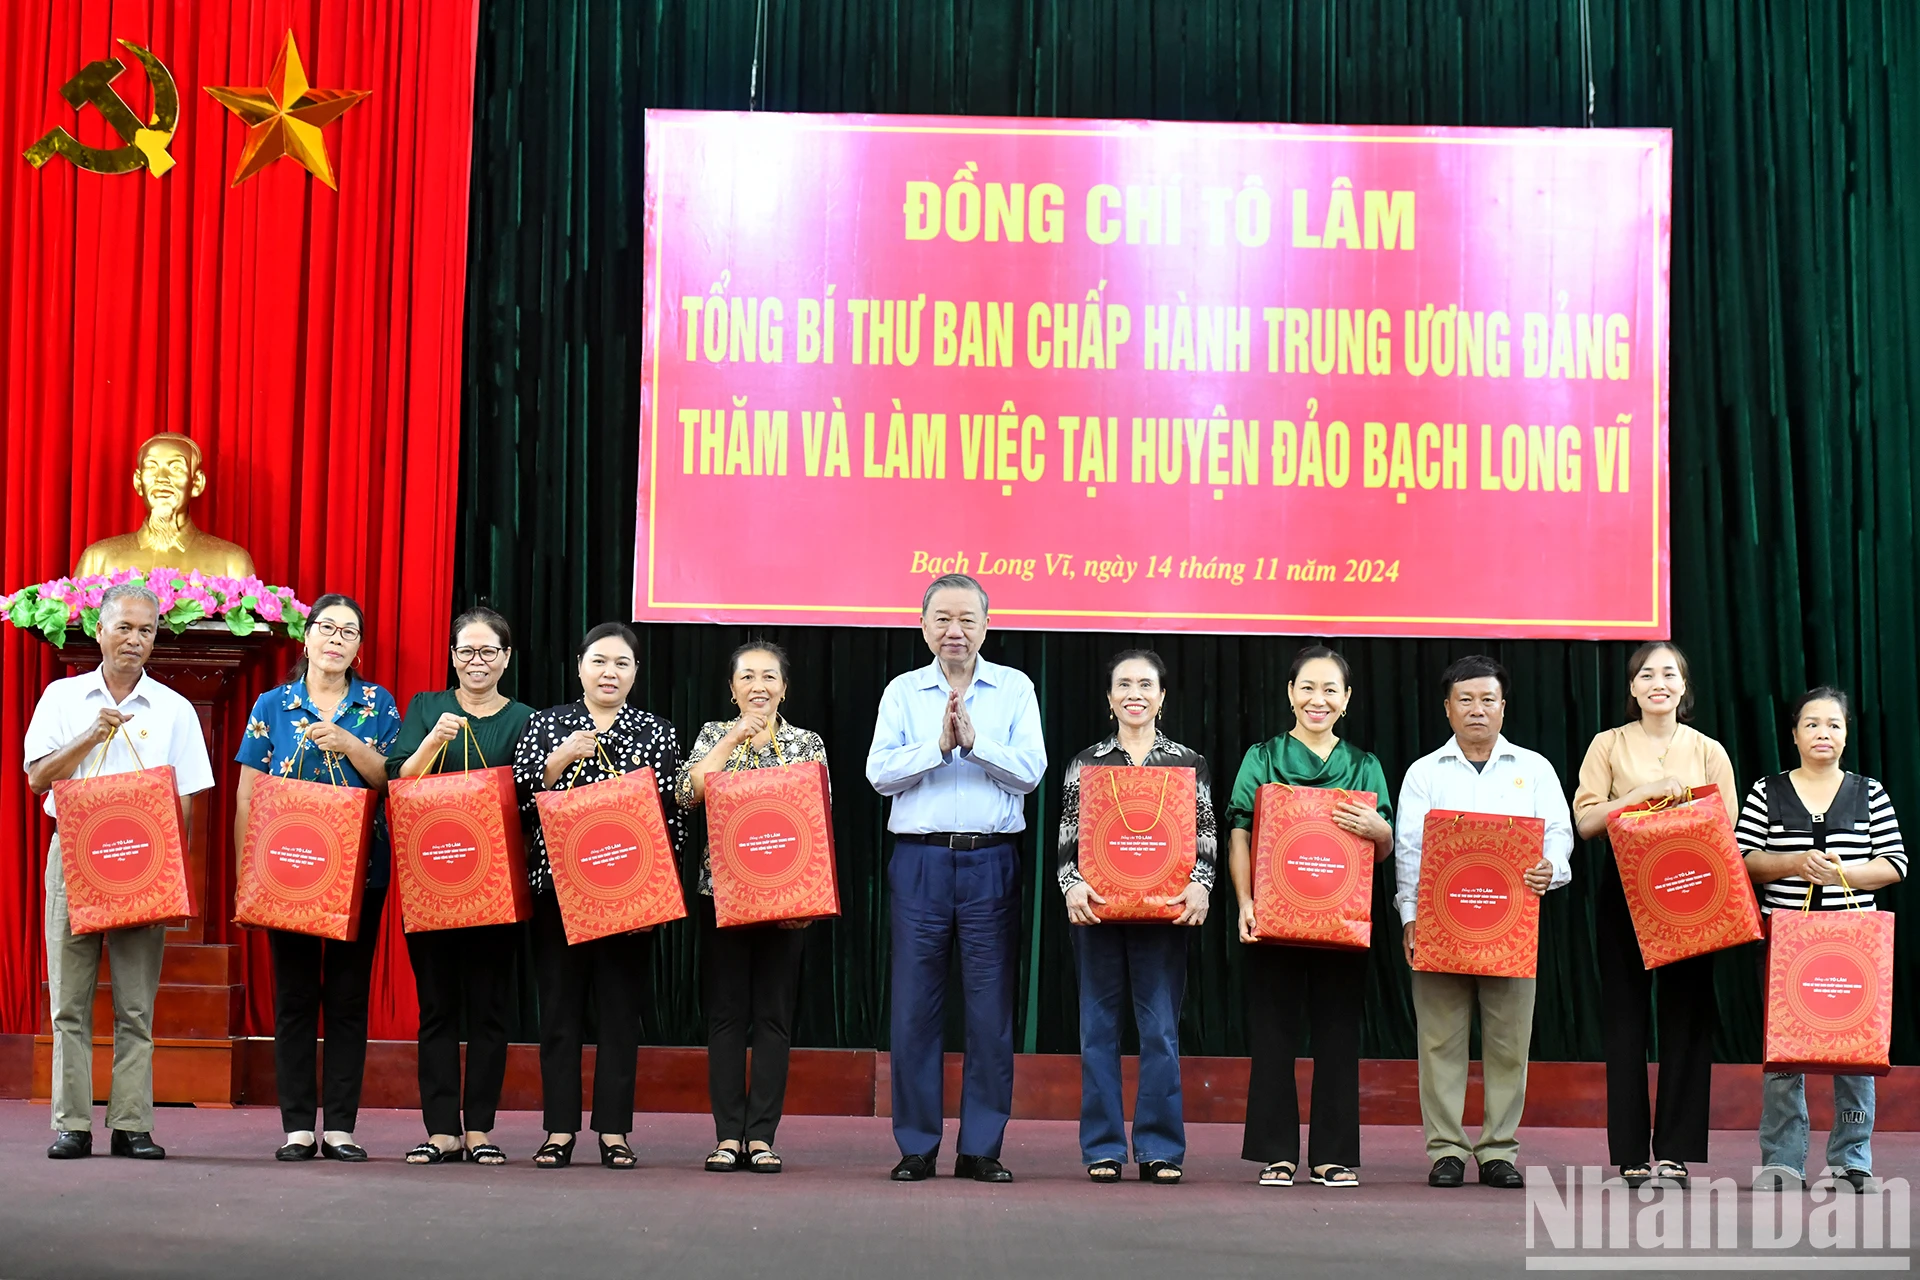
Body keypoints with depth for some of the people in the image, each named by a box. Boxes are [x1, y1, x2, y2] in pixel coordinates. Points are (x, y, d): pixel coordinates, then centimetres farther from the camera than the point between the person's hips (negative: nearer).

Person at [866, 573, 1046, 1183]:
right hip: (919, 859, 1)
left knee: (991, 1006, 0)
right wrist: (939, 745, -13)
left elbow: (1030, 770, -3)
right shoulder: (902, 692, 10)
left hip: (991, 862, 0)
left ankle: (981, 1148, 7)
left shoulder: (1014, 689, 8)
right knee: (915, 1006, 1)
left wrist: (974, 740, -13)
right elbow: (879, 773, -2)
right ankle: (916, 1147, 9)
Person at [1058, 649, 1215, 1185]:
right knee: (1098, 1026, 2)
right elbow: (1067, 838, 4)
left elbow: (1207, 838, 4)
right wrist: (1072, 884, -14)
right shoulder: (1086, 763, 8)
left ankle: (1160, 1149, 6)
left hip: (1164, 912, 0)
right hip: (1098, 909, 1)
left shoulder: (1188, 763, 8)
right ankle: (1103, 1148, 8)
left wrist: (1199, 885, -14)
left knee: (1161, 1029, -1)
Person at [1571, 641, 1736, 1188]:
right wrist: (1646, 792, -14)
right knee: (1625, 1017, -1)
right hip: (1624, 892, -1)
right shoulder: (1609, 746, 6)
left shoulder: (1708, 751, 10)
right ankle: (1631, 1154, 2)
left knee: (1687, 1015, -2)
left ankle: (1675, 1152, 4)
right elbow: (1585, 820, -5)